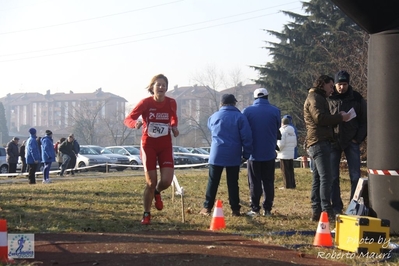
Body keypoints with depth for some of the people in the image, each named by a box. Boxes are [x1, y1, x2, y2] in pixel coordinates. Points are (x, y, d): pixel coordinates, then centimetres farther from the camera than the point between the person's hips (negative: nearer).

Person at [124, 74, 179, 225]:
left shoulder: (171, 103, -3)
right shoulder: (146, 103, -11)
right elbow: (128, 119, -16)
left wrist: (174, 127, -1)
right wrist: (135, 123, -39)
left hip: (165, 145, 2)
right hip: (149, 145, -2)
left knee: (167, 180, -12)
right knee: (151, 182, -4)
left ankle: (157, 192, 26)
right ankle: (146, 214, 15)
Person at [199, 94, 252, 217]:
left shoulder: (213, 117, 8)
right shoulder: (240, 117, -3)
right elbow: (247, 137, -7)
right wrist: (246, 155, 1)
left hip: (216, 155, 1)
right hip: (233, 156, -1)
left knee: (213, 182, 6)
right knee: (233, 183, 5)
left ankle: (207, 208, 5)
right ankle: (235, 209, 5)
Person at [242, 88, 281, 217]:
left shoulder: (247, 111, -5)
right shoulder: (275, 111, -2)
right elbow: (277, 131, 8)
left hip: (253, 153, -1)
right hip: (269, 153, 1)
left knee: (254, 183, 5)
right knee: (268, 182, 8)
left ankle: (255, 209, 3)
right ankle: (267, 209, 6)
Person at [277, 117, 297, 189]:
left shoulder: (282, 131, -12)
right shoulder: (292, 132, 11)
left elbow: (281, 143, -17)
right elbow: (295, 143, 13)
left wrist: (278, 149, -1)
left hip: (284, 155, -7)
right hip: (291, 154, 7)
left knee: (285, 171, -4)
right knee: (291, 170, 13)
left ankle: (287, 185, -6)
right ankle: (292, 184, 14)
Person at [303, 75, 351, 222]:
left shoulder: (318, 98, 27)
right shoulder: (314, 98, -6)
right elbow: (319, 117, -19)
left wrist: (337, 116, 10)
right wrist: (340, 117, -13)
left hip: (319, 142, 11)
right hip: (319, 142, -11)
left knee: (318, 178, 9)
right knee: (326, 178, -15)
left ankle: (316, 211, 11)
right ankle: (327, 211, -19)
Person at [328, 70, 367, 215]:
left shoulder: (357, 98, 0)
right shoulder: (328, 98, -1)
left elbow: (364, 120, 5)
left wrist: (359, 138, -4)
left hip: (351, 142, 0)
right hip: (333, 142, 0)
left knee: (355, 176, -2)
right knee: (332, 176, 1)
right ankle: (336, 206, 8)